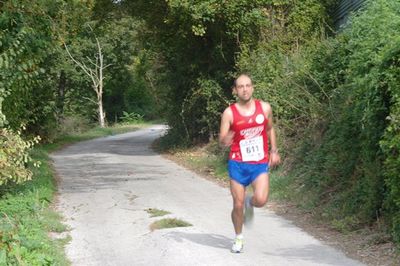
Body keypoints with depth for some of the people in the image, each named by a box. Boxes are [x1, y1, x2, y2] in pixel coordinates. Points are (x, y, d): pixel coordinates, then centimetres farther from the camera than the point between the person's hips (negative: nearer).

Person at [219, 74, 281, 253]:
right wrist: (225, 141, -31)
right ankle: (238, 238, 27)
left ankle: (249, 203, 19)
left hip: (260, 164, 1)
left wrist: (274, 151, 11)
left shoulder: (264, 108, 0)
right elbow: (222, 141, -8)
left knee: (261, 200, -19)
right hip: (238, 164, -1)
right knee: (237, 205, 2)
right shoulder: (229, 113, -6)